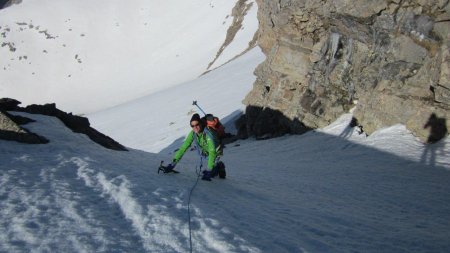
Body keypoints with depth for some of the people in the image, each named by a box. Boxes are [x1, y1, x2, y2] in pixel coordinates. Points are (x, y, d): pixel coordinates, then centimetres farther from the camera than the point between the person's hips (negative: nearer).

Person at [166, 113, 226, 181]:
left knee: (211, 174, -15)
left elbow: (212, 152, -43)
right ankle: (219, 166, 26)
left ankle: (220, 167, 13)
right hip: (205, 152, 5)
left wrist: (209, 170, -49)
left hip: (215, 152, -5)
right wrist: (174, 162, -24)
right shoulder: (193, 133, -22)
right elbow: (184, 147, -18)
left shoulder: (208, 133, -39)